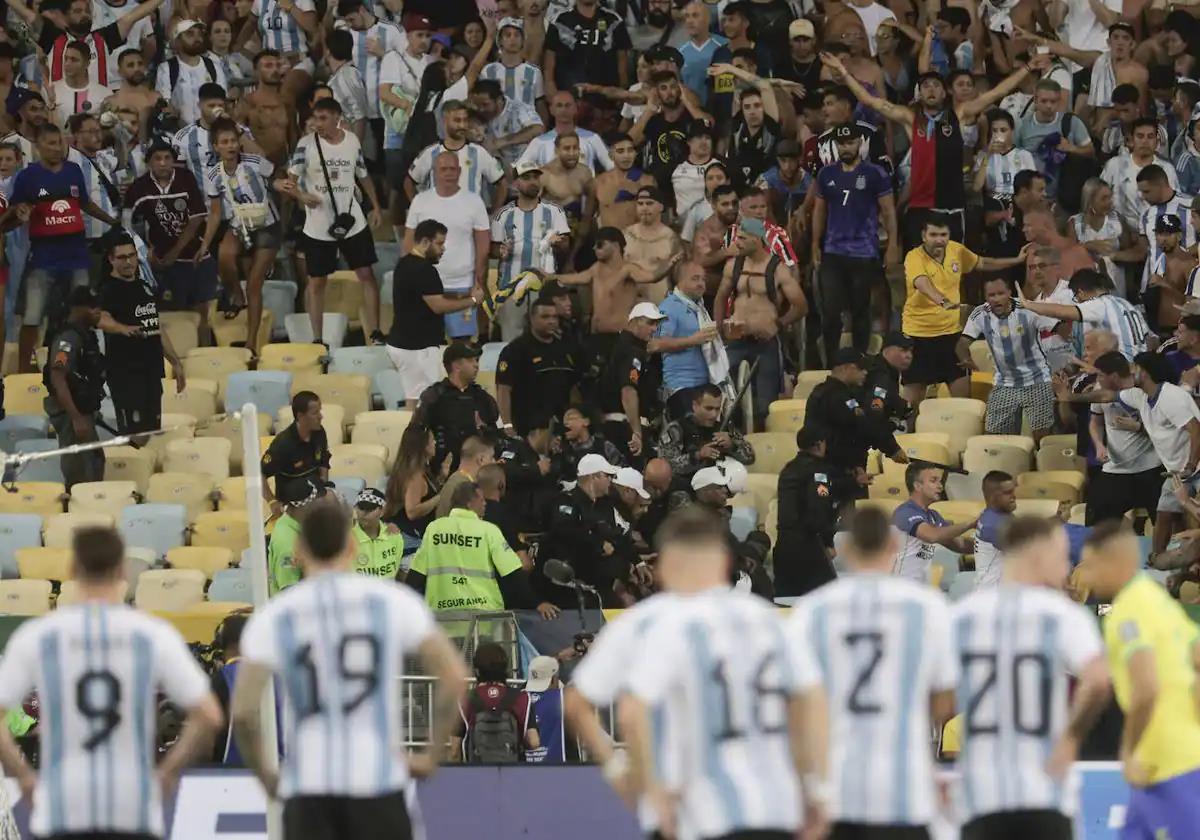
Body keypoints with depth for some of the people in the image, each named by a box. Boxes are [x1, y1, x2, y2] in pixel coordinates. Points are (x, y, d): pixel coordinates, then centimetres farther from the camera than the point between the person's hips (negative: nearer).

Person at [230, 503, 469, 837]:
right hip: (379, 784, 0)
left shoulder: (273, 617, 1)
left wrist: (264, 775, 11)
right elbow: (454, 677, -4)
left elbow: (243, 711, -7)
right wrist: (432, 756, 7)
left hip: (308, 788, 0)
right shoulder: (392, 600, 2)